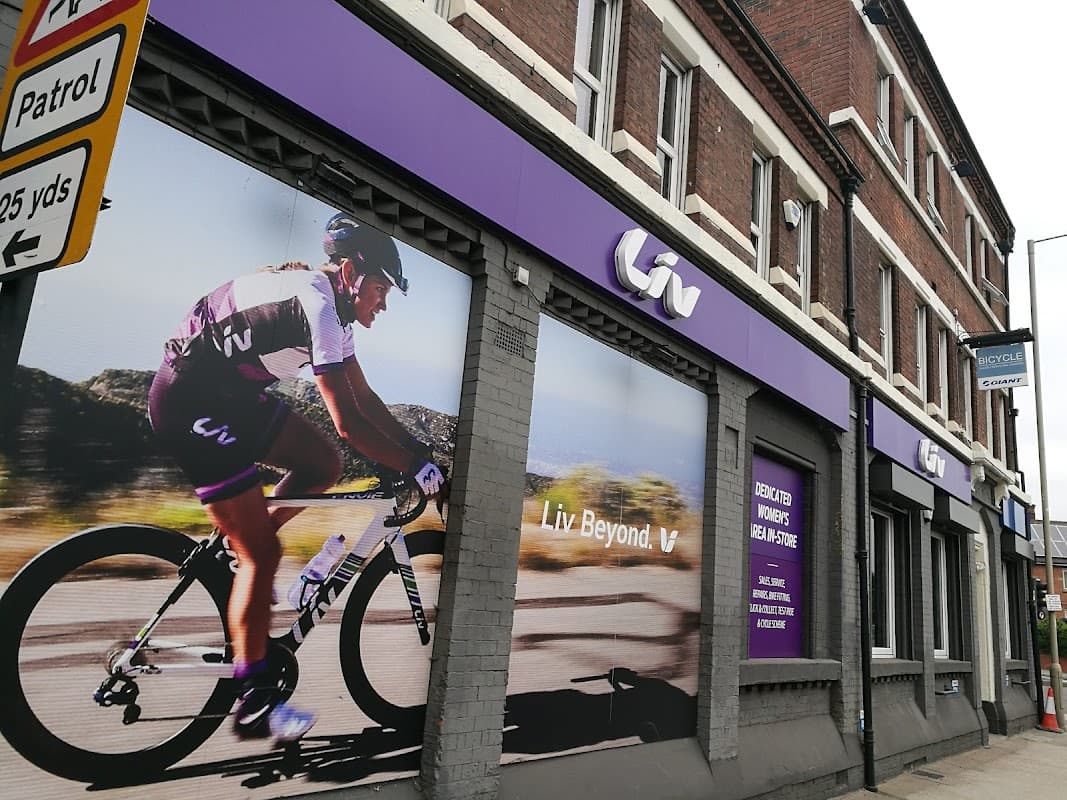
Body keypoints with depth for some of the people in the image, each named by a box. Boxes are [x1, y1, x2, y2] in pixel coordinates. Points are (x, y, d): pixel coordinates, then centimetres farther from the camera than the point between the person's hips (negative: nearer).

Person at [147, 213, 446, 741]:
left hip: (231, 393, 10)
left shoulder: (328, 302, 8)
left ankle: (236, 550, 17)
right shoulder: (314, 304, -23)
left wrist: (418, 450, 5)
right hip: (191, 402, -10)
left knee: (323, 466, 5)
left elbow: (364, 397, 10)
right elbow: (348, 423, -27)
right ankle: (254, 702, 2)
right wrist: (415, 467, -18)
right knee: (263, 553, -8)